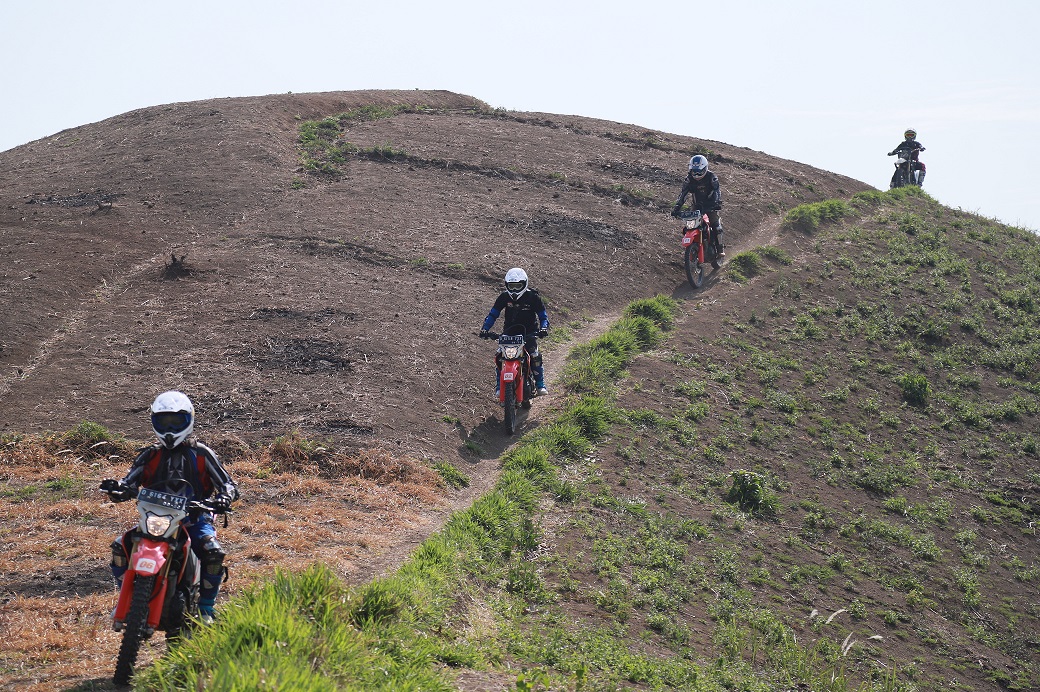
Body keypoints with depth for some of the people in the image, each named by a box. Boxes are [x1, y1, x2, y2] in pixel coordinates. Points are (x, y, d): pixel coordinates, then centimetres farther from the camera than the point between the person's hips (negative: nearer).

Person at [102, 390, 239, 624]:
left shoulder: (201, 454, 5)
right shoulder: (149, 456, 12)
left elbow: (228, 484, 0)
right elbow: (130, 484, 5)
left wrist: (223, 499, -23)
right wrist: (117, 489, -20)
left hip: (194, 519, -2)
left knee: (213, 552, -30)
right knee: (120, 547, -19)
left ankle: (206, 607, -10)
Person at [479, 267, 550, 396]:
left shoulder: (533, 297, -7)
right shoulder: (504, 297, -1)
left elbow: (543, 316, -2)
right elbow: (493, 314, 3)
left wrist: (544, 328, -22)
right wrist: (485, 329, -11)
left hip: (529, 332, -2)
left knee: (535, 356, -23)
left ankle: (540, 384, -8)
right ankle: (499, 386, -4)